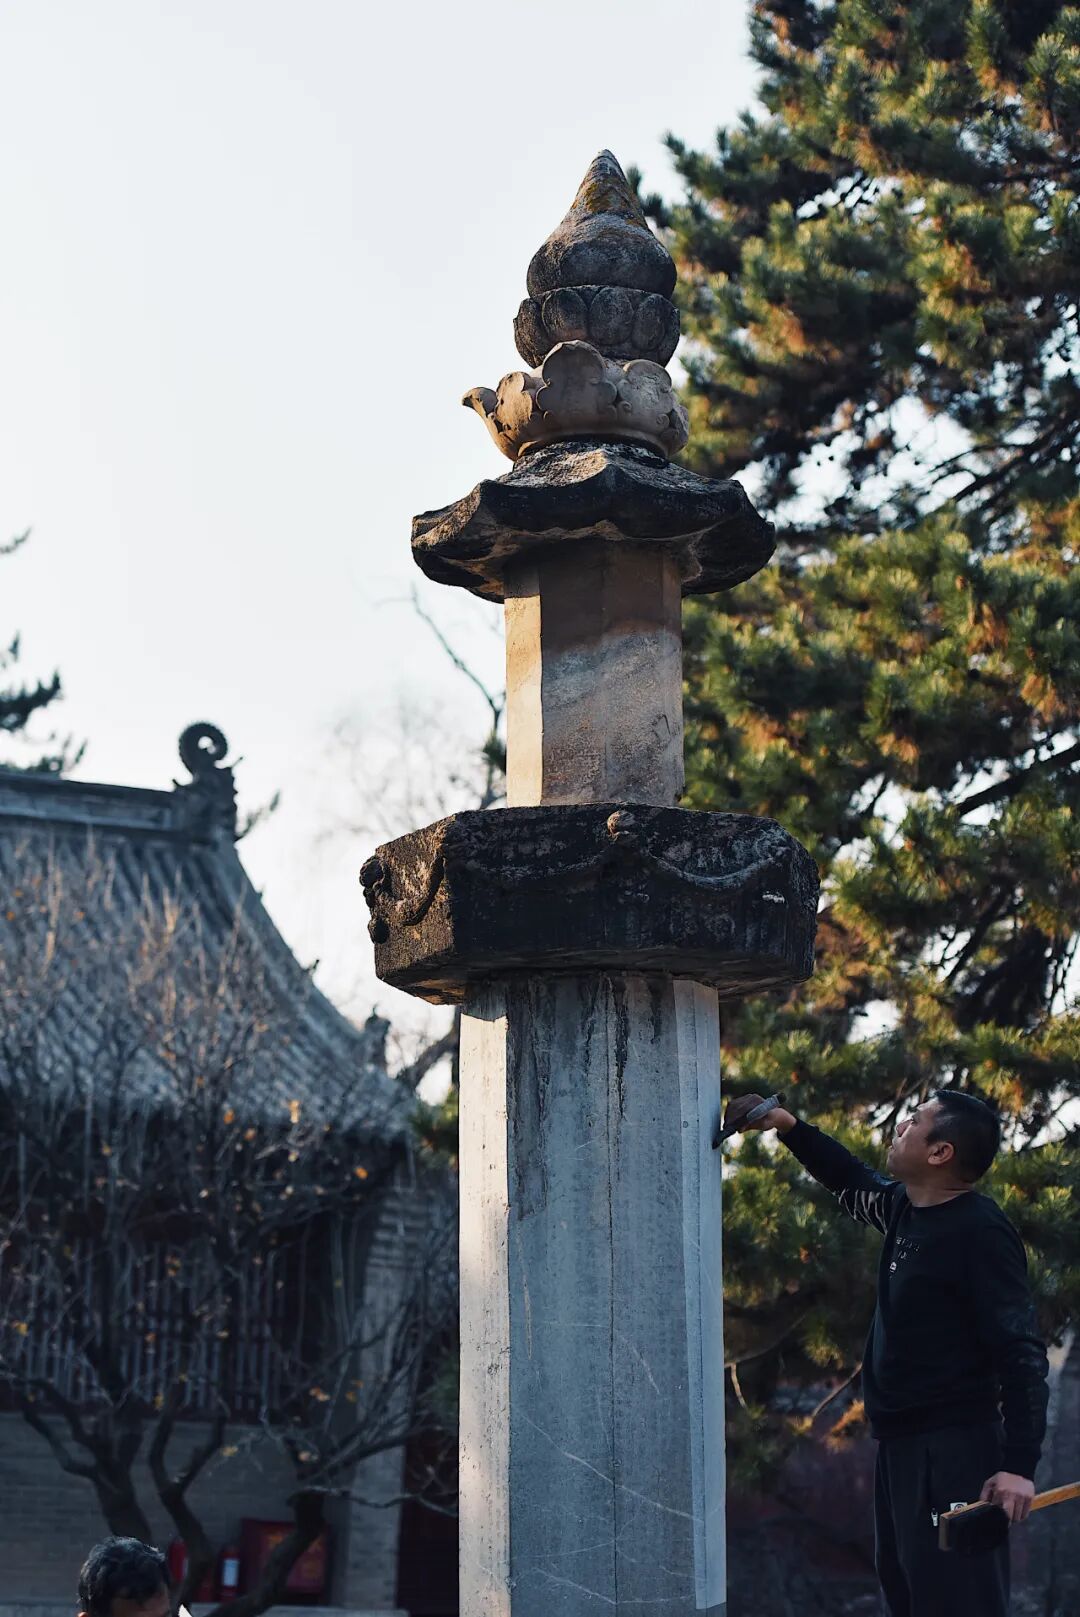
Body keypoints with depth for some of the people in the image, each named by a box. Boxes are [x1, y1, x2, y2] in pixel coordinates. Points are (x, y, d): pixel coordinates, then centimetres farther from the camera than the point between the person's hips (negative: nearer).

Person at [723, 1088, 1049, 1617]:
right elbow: (853, 1184, 31)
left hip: (953, 1450, -10)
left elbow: (1021, 1352, -22)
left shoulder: (980, 1232, -19)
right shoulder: (907, 1207, 7)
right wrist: (790, 1127, 23)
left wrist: (1019, 1464, -28)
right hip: (901, 1440, 10)